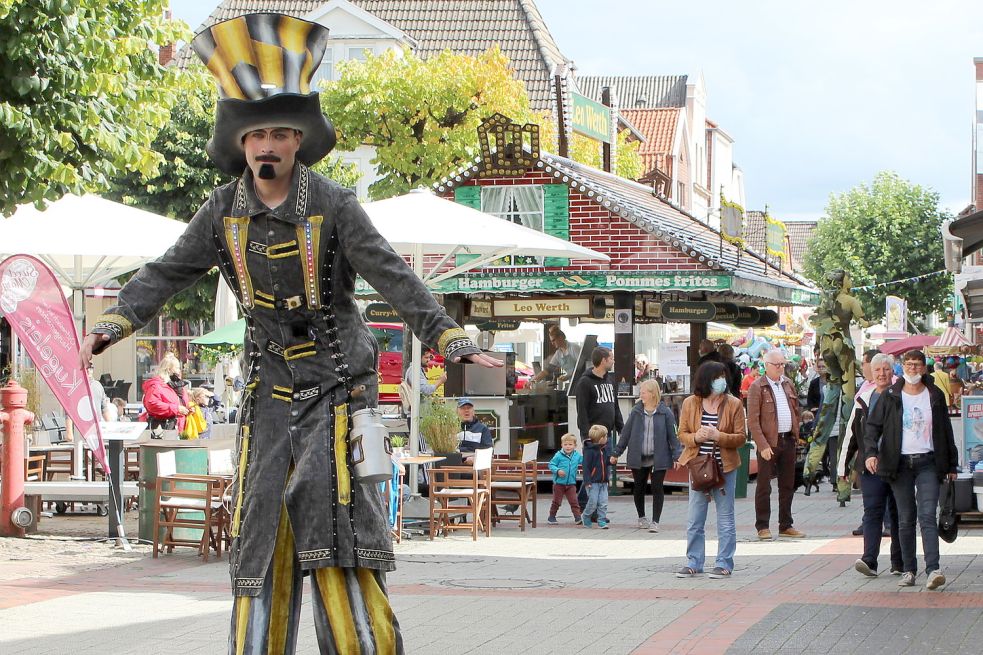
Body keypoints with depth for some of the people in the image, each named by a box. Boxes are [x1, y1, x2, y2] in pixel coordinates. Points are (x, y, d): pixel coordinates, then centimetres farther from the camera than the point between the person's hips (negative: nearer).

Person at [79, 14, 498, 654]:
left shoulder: (333, 204, -10)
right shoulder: (225, 209, 1)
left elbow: (393, 276, -15)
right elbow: (169, 271, 3)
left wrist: (447, 335, -26)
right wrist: (118, 320, -13)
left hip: (335, 379, -4)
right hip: (269, 384, 4)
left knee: (335, 525, -11)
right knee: (261, 530, 5)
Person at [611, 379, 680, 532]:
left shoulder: (665, 413, -4)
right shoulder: (636, 411, 3)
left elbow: (673, 435, -2)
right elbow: (626, 433, 8)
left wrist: (677, 455, -8)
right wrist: (616, 453, 9)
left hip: (658, 458, -3)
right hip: (638, 458, 3)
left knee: (657, 488, -3)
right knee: (639, 488, 12)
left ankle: (655, 521, 3)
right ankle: (641, 518, 30)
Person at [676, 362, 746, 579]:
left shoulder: (734, 404, -3)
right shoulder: (690, 403, 1)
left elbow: (740, 438, -5)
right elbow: (682, 434, 5)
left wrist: (718, 436, -20)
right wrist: (696, 437, -16)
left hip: (725, 468, -2)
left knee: (725, 519, 4)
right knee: (694, 520, 6)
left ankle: (724, 564, 11)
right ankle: (694, 563, 15)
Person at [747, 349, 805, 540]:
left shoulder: (788, 384, 12)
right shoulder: (757, 388, -8)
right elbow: (752, 421, -12)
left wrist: (796, 436, 11)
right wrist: (763, 445, -18)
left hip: (788, 440, 6)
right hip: (769, 442, -6)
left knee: (787, 485, 11)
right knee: (764, 486, -1)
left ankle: (786, 526, 19)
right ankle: (762, 527, 5)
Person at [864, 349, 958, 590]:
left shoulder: (935, 396, 7)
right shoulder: (890, 397, 5)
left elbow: (945, 431, 13)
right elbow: (873, 426, 3)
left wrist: (951, 464, 13)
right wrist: (870, 452, -14)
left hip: (928, 463, -1)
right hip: (900, 463, 1)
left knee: (928, 515, -12)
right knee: (905, 519, 4)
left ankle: (933, 570, -20)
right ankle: (909, 570, 11)